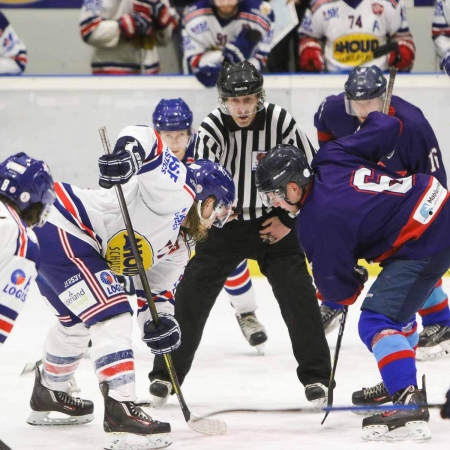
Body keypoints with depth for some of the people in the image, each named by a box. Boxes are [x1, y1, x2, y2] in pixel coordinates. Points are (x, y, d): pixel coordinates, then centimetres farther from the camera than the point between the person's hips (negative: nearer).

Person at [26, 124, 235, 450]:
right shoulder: (177, 188, -9)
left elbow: (158, 288, 21)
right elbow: (144, 138, -20)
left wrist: (159, 320, 0)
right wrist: (125, 154, -41)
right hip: (60, 229, -11)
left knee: (78, 322, 28)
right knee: (112, 315, -16)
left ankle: (48, 397, 50)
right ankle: (121, 413, -23)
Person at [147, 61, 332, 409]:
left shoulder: (281, 123, -15)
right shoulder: (212, 127, -16)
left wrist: (289, 219, -6)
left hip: (273, 222, 0)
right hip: (225, 221, 0)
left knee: (298, 296, -9)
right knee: (191, 296, -5)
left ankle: (316, 377, 1)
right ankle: (166, 373, 6)